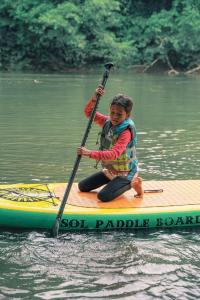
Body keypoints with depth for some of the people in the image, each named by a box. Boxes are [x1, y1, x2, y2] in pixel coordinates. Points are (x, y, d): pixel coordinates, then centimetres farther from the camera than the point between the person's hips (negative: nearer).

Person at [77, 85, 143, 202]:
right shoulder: (108, 122, -4)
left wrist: (90, 153, -50)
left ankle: (130, 183, -2)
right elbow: (89, 112, 0)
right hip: (109, 170, 8)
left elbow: (113, 154, -40)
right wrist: (94, 99, -21)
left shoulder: (126, 132, -28)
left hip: (125, 173, -8)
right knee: (82, 187, 9)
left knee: (104, 196, -26)